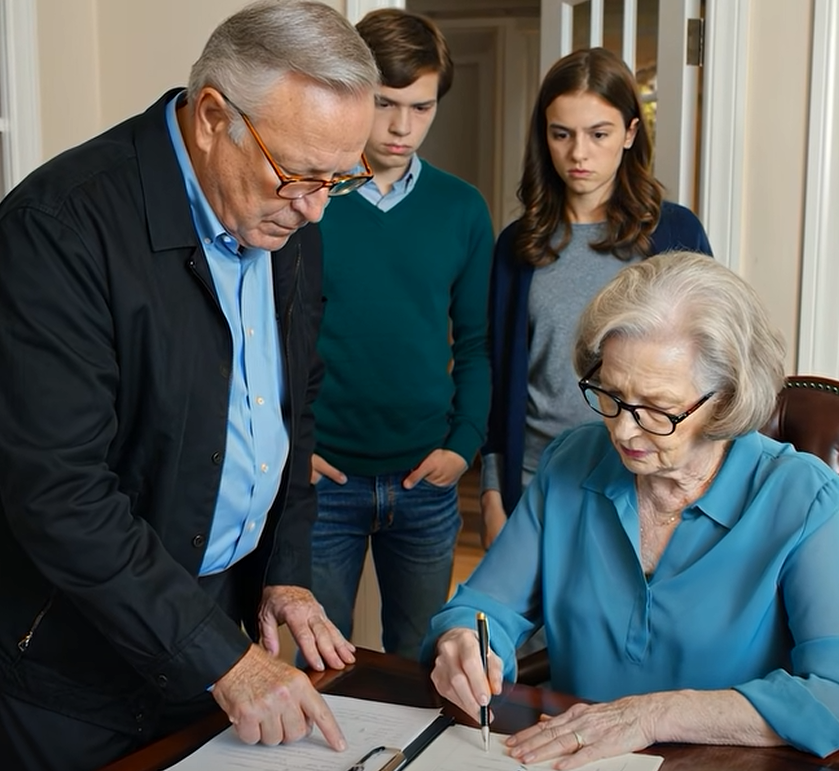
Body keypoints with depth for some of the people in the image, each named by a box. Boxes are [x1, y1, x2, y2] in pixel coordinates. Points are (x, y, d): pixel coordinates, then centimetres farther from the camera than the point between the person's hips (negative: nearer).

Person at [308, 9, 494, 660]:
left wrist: (464, 444, -2)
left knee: (418, 661, 18)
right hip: (322, 476, -2)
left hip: (425, 481, 2)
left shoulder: (462, 209, 2)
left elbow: (475, 341, 7)